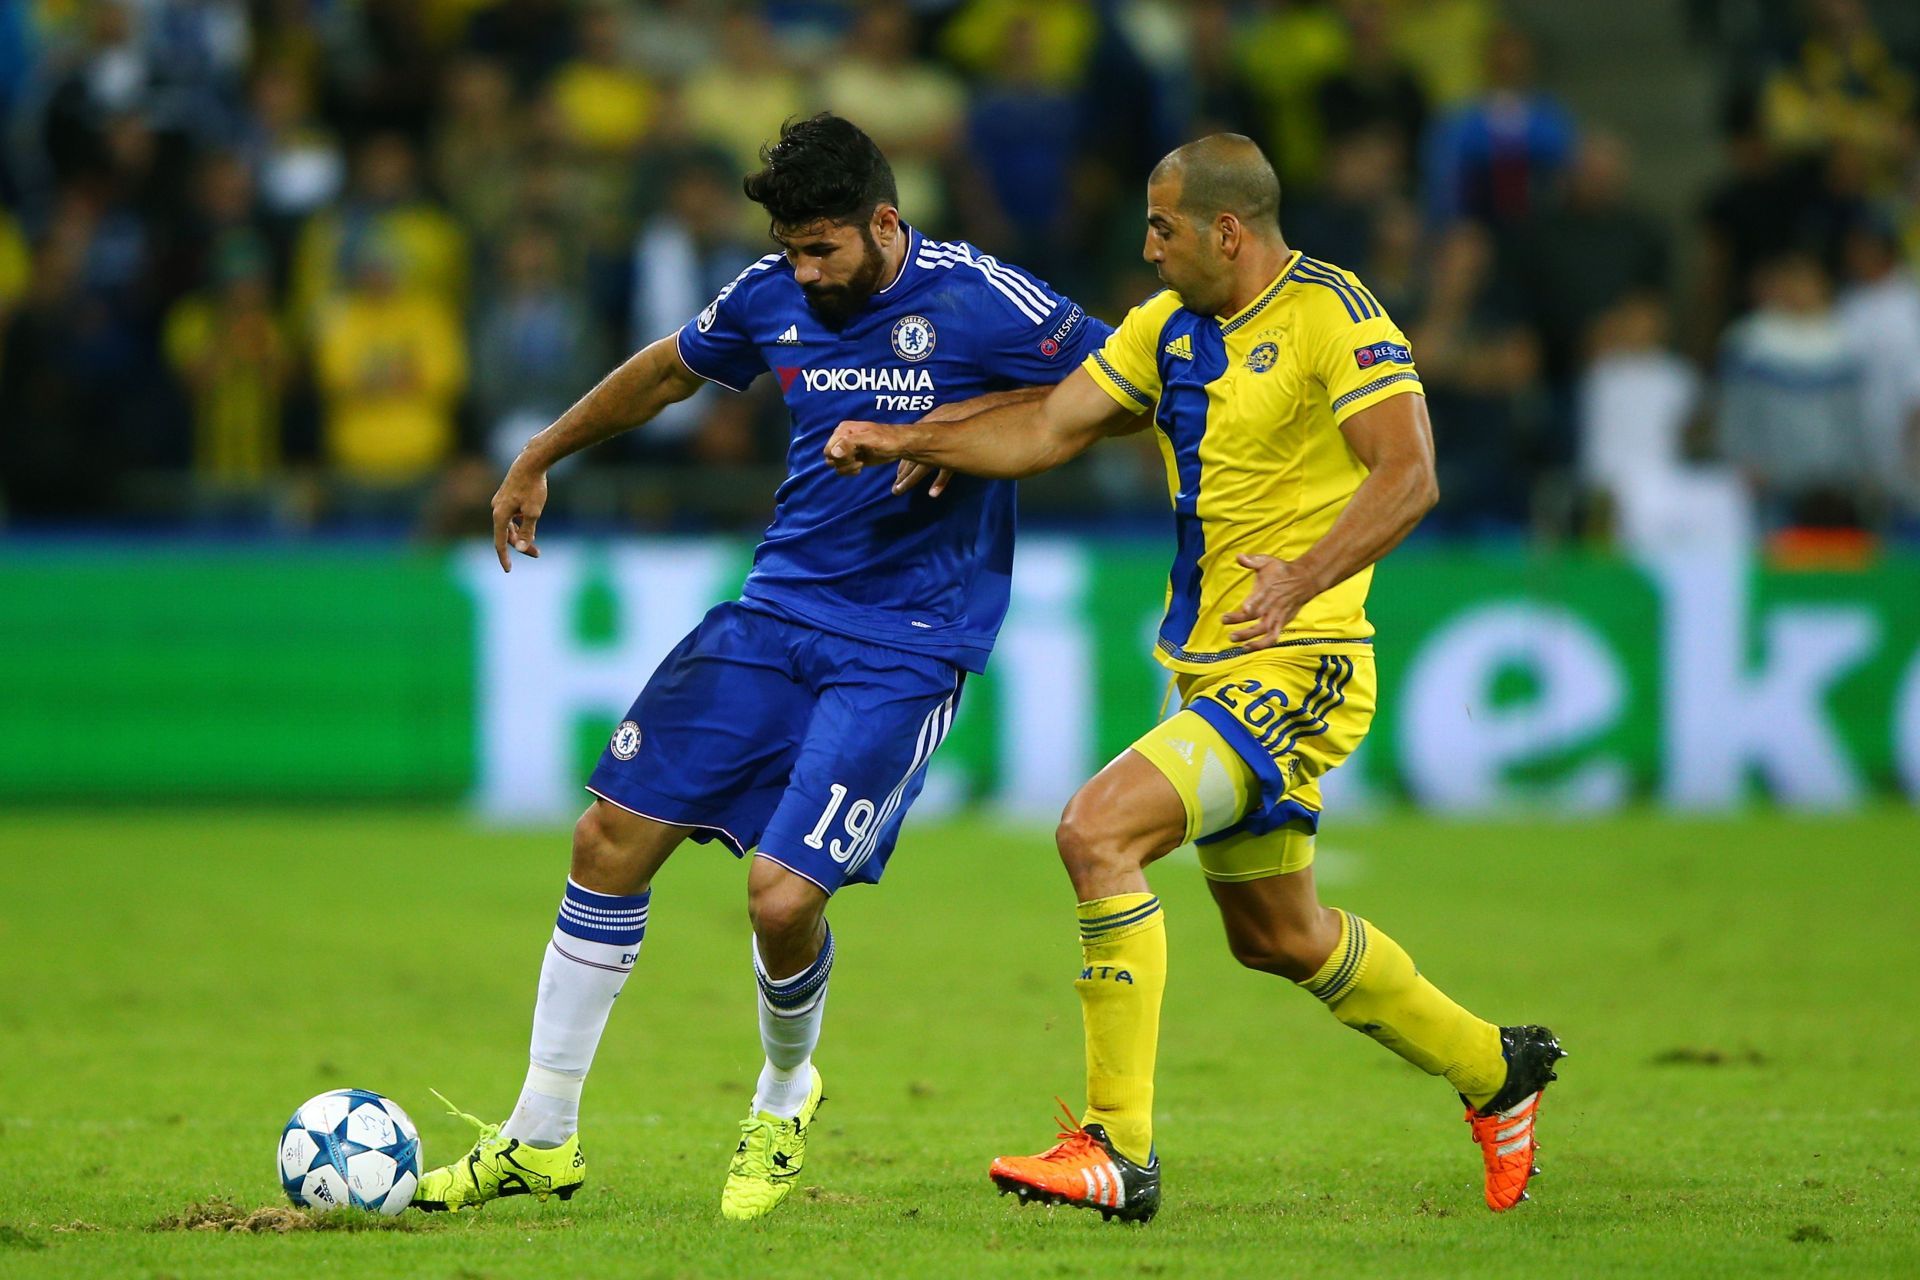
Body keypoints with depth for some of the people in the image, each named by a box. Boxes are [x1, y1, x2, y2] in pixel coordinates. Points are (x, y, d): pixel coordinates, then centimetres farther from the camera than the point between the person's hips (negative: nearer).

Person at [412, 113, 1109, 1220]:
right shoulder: (775, 298, 3)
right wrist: (539, 459, 29)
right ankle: (543, 1137, 12)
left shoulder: (977, 301, -14)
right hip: (777, 614, 6)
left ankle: (785, 1099, 17)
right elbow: (669, 372, 22)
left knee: (784, 897, -17)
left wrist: (972, 425, -19)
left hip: (904, 649, -6)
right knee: (612, 838, 0)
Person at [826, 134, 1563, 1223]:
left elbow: (1408, 476, -23)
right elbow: (1050, 428, 14)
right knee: (1275, 935, 20)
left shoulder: (1331, 314, -14)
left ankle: (1118, 1152, -20)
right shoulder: (1170, 327, 12)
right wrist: (907, 440, 4)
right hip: (1214, 671, 10)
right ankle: (1495, 1070, 41)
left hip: (1295, 665, -10)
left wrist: (1304, 578, -35)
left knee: (1098, 832, -23)